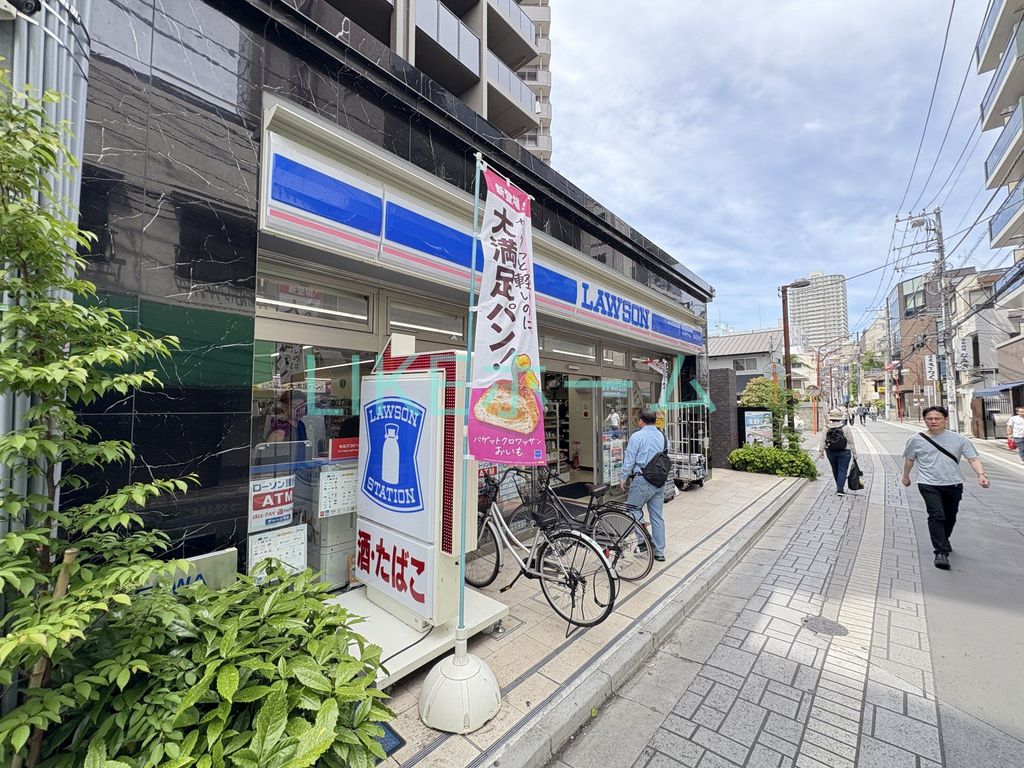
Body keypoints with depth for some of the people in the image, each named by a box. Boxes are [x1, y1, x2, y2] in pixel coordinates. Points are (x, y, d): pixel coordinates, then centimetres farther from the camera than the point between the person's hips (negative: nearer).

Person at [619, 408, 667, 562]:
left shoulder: (637, 436, -10)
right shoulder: (661, 436, 10)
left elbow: (629, 460, -9)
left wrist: (623, 478, 1)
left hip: (643, 480, -7)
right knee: (657, 516, 11)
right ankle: (659, 552, 16)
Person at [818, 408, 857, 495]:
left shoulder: (826, 428, -4)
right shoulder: (846, 428, -11)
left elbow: (822, 441, -5)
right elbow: (851, 442, -6)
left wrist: (820, 451, 1)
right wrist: (854, 453, 2)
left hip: (830, 452, 3)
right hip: (844, 452, -3)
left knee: (835, 469, 16)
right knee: (842, 470, 2)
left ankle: (839, 486, 31)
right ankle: (840, 489, -4)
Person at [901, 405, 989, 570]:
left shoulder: (959, 439, 0)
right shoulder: (917, 440, -2)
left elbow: (973, 459, -3)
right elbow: (909, 459, 12)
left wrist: (981, 474, -21)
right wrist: (905, 476, 20)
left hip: (953, 484, 2)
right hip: (929, 485, -2)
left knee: (950, 517, 16)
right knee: (936, 515, -16)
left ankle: (943, 542, 42)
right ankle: (941, 552, -15)